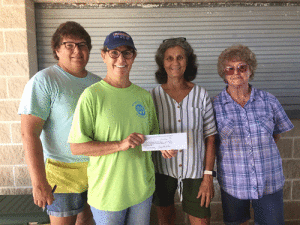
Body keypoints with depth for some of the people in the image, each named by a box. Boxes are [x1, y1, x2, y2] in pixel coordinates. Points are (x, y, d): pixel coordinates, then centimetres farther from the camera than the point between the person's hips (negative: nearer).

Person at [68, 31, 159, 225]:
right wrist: (120, 145, -24)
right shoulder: (92, 95, -12)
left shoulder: (144, 96, 4)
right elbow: (77, 147, -15)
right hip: (107, 192, -4)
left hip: (143, 189, 5)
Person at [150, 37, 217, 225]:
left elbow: (210, 138, -2)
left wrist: (208, 176, -5)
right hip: (162, 169, 1)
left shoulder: (201, 95, -4)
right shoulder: (153, 95, -5)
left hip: (194, 170, 0)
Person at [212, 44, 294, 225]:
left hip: (269, 181, 1)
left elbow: (277, 133, 12)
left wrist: (263, 150, 6)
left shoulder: (269, 101, -2)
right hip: (232, 182, -1)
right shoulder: (215, 105, -7)